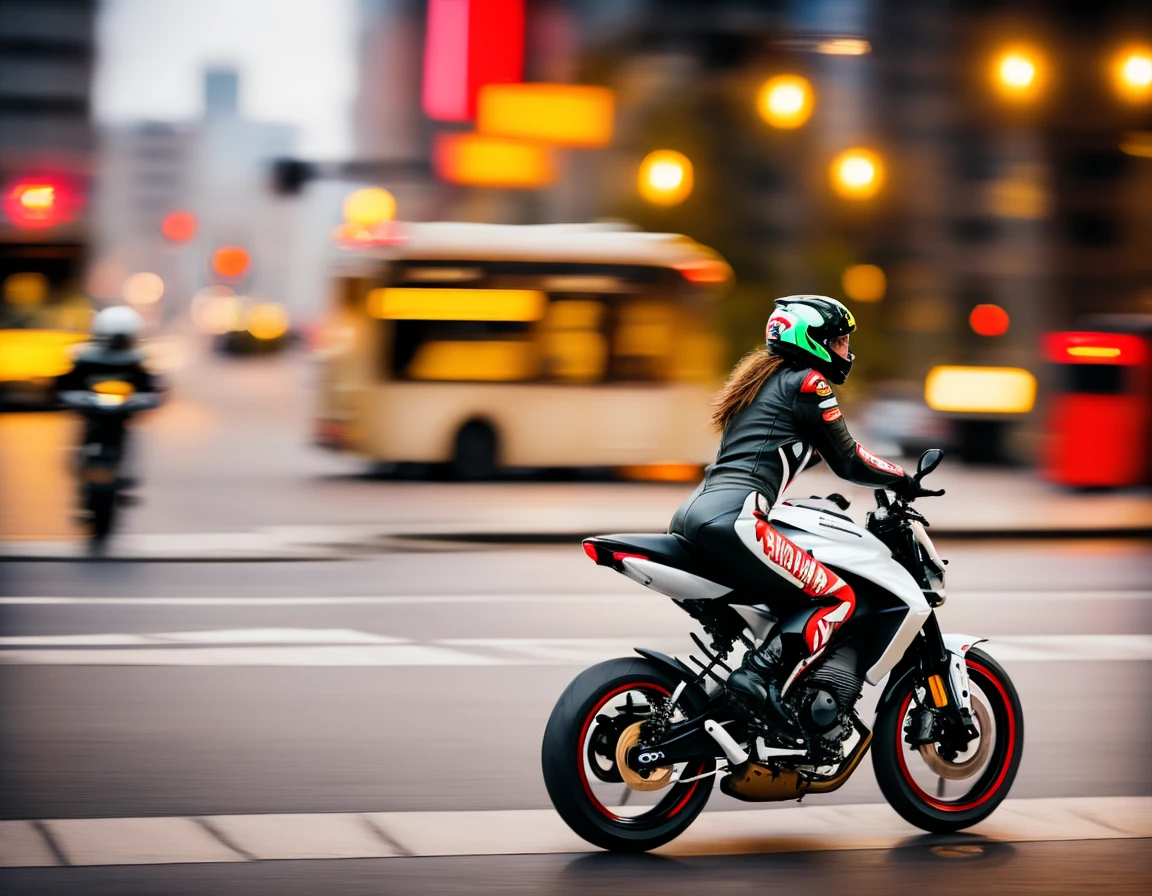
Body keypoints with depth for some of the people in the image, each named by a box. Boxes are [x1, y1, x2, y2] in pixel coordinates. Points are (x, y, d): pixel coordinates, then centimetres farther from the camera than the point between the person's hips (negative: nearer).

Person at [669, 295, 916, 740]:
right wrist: (902, 479, 18)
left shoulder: (761, 378, 29)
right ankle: (761, 678, -23)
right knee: (837, 598, -7)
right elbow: (848, 461, 5)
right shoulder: (808, 382, 2)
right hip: (732, 520, -10)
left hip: (689, 518, 10)